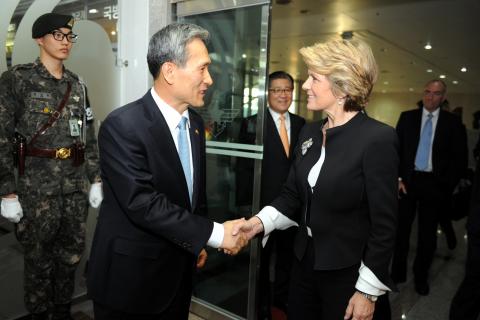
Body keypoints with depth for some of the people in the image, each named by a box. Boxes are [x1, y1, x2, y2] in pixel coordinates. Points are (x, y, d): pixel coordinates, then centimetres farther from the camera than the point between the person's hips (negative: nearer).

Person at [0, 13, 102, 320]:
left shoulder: (76, 84, 10)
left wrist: (96, 180, 7)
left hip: (76, 183, 4)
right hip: (37, 185, -4)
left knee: (71, 253, 13)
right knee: (39, 257, 8)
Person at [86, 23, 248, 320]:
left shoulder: (195, 122, 3)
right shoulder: (122, 126, -21)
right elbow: (142, 203, -27)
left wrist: (198, 244, 15)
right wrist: (213, 234, -23)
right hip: (131, 277, -6)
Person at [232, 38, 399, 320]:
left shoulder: (378, 138, -18)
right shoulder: (309, 132, 3)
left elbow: (384, 224, -16)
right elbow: (292, 195, 6)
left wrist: (368, 291, -13)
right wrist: (260, 221, -11)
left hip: (348, 273, -6)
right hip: (305, 261, 6)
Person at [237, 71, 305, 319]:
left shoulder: (301, 124, 5)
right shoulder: (252, 123, -8)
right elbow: (244, 167, -8)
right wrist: (248, 201, -10)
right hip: (264, 203, -4)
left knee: (287, 254, 19)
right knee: (261, 257, 13)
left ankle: (282, 297, 42)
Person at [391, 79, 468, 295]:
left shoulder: (453, 123, 0)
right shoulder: (407, 117, 3)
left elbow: (460, 159, 0)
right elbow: (397, 149, 3)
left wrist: (447, 186, -6)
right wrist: (398, 178, -5)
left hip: (434, 185, 0)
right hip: (407, 180, 1)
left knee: (428, 233, 10)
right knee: (401, 228, 8)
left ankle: (421, 277, 28)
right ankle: (398, 273, 24)